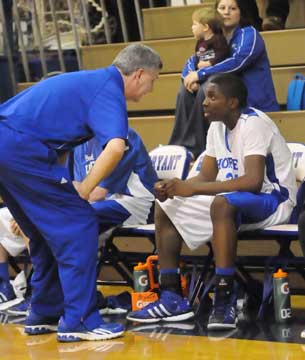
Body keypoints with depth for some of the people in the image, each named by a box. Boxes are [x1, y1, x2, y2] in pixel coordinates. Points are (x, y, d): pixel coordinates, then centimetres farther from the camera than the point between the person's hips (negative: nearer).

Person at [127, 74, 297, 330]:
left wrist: (192, 188, -30)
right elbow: (206, 177, 9)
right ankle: (172, 298, -3)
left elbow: (253, 181, -31)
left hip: (273, 199, -9)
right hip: (233, 202, 9)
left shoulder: (253, 124, -20)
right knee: (165, 207, 1)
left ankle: (225, 299, -35)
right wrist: (173, 188, -13)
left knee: (222, 204, -39)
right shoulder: (217, 127, 7)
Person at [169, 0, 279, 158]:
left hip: (255, 102, -7)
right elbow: (193, 64, 9)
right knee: (185, 91, -10)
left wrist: (201, 74, -21)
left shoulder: (249, 34, -6)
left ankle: (196, 146, -22)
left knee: (205, 90, -26)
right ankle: (181, 144, -16)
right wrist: (192, 76, -17)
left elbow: (238, 61, -23)